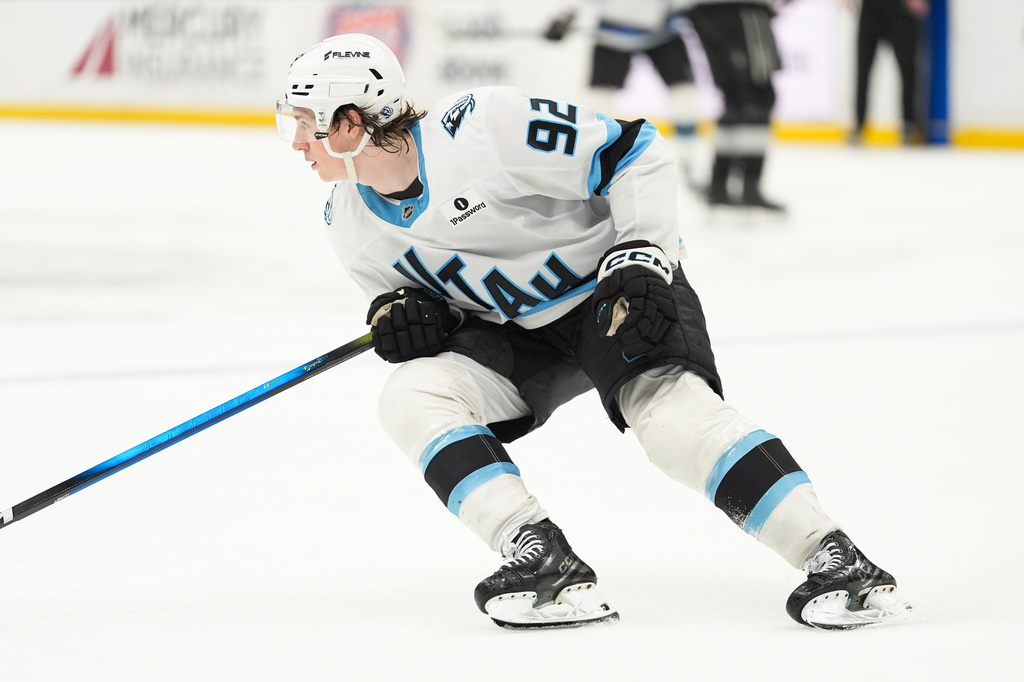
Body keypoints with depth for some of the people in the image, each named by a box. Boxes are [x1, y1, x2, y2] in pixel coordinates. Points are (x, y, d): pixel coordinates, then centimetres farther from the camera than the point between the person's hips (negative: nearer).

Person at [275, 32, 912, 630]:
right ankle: (550, 566, -24)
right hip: (514, 332, 6)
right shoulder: (350, 222, -4)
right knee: (411, 397, -19)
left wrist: (643, 258, -25)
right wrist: (398, 311, -11)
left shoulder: (483, 126, -26)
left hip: (609, 291, -6)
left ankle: (836, 559, -30)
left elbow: (637, 153, -20)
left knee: (672, 407, -31)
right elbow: (404, 283, 12)